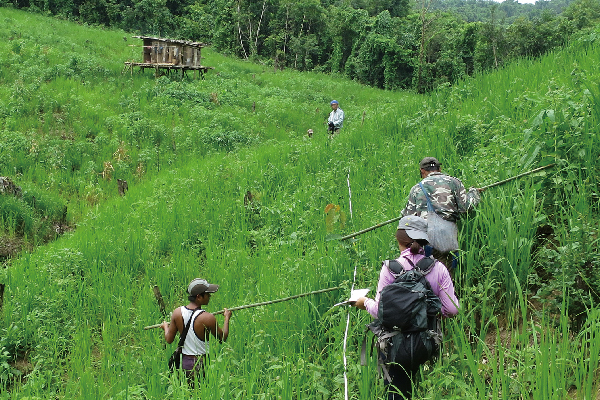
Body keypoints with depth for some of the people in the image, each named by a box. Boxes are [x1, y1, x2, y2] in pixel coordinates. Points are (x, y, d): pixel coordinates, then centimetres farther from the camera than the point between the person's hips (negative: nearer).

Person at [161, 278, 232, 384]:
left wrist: (165, 327, 25)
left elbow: (169, 340, 3)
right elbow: (223, 338, -3)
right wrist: (227, 318, 12)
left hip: (183, 361, 5)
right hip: (202, 363, -5)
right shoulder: (208, 318, -19)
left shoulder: (177, 313, -5)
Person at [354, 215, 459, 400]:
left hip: (398, 343, -3)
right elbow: (452, 310, -5)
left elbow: (379, 311, -10)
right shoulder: (438, 268, -5)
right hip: (427, 342, 3)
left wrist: (366, 302, 11)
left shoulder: (390, 268, -13)